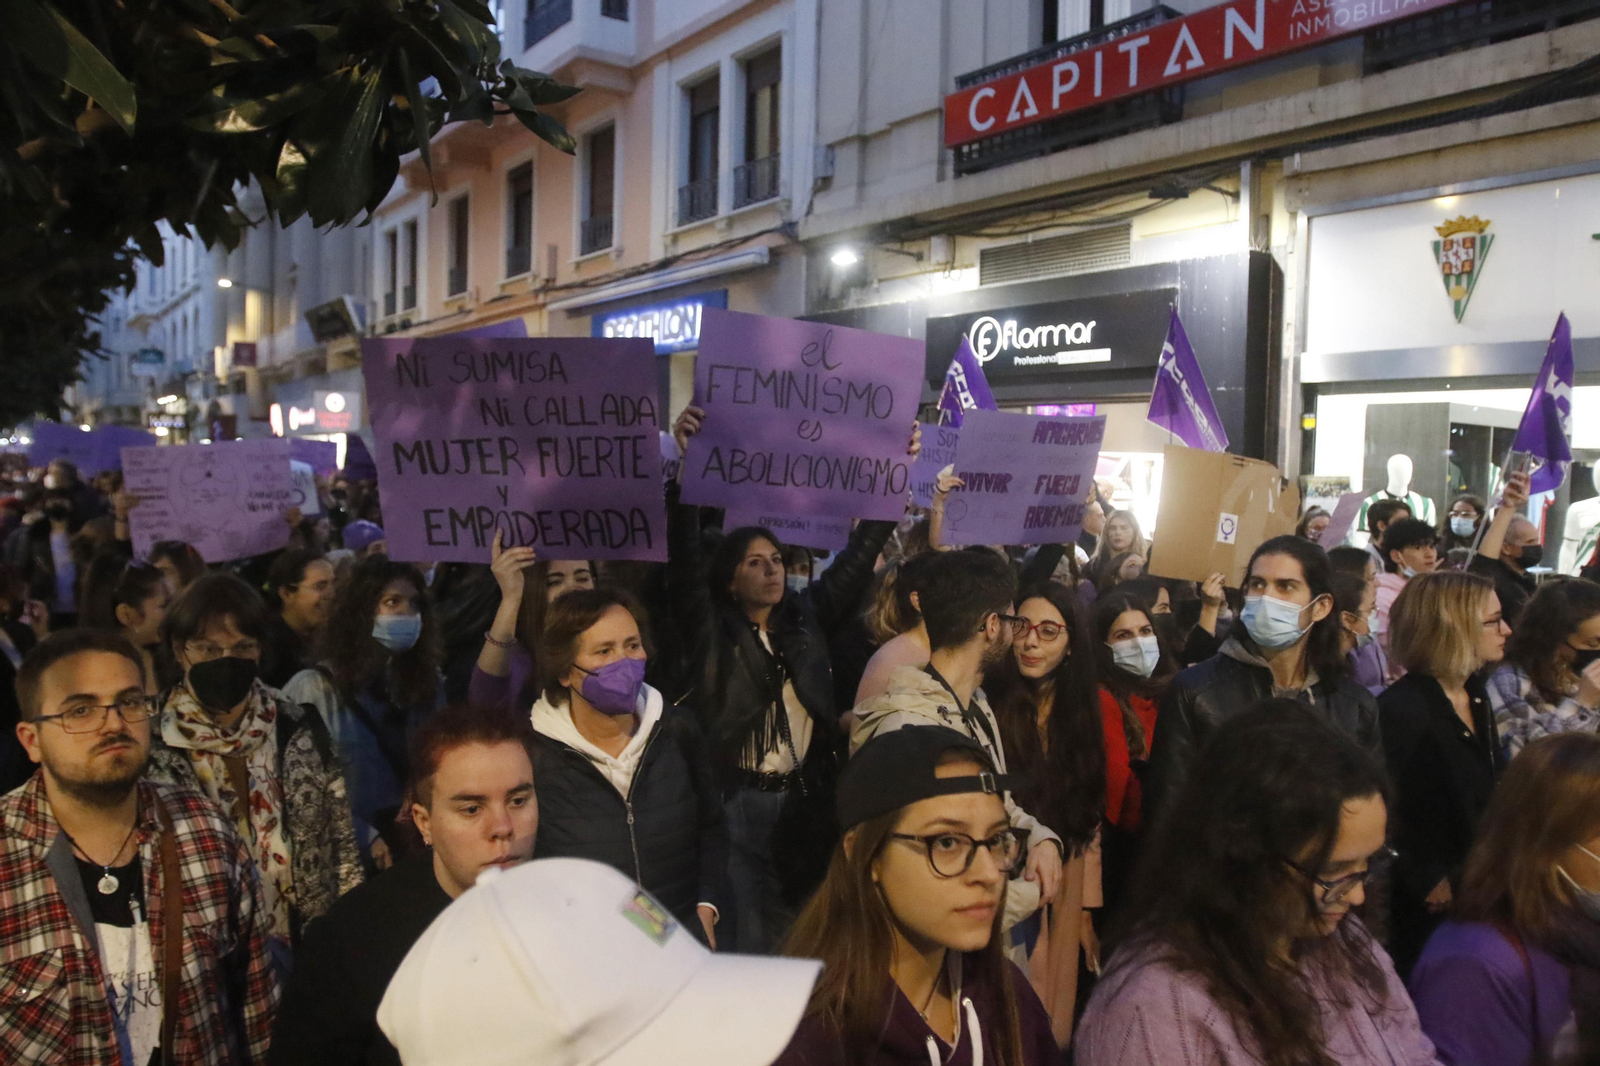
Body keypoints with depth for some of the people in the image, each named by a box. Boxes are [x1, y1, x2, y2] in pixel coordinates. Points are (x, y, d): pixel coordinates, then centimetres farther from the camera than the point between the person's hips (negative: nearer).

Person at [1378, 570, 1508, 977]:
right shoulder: (1402, 707, -21)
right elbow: (1388, 811, -21)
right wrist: (1429, 882, -15)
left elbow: (1489, 791, 14)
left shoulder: (1476, 694, 7)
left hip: (1476, 889, 8)